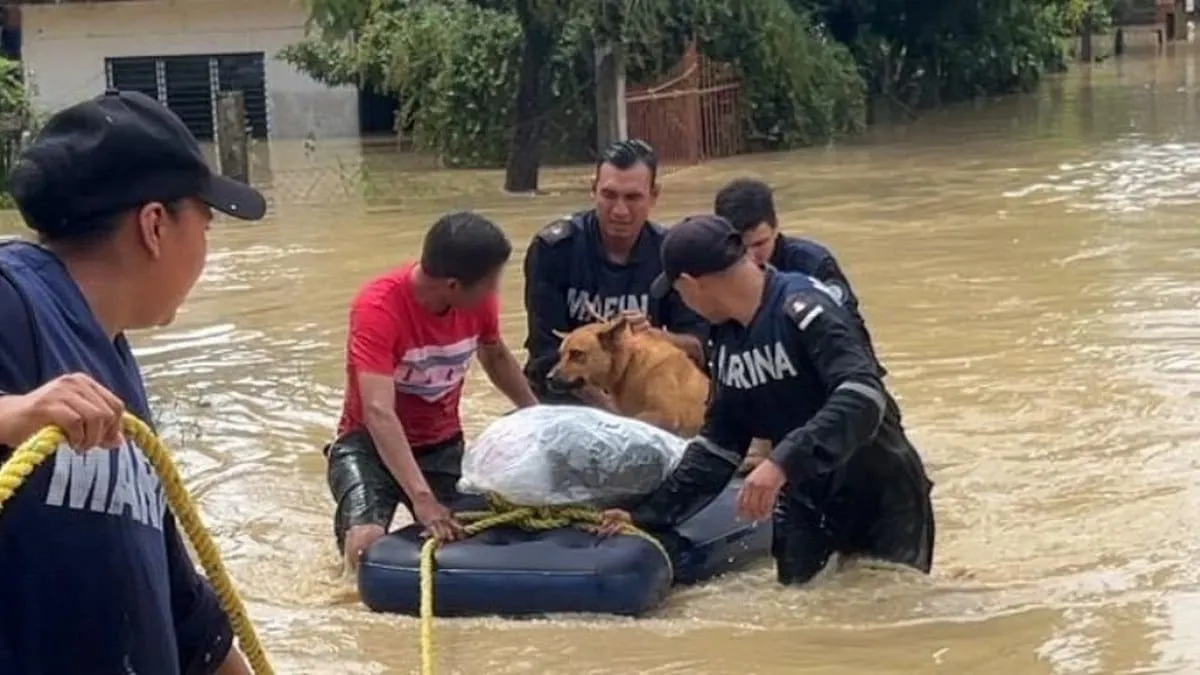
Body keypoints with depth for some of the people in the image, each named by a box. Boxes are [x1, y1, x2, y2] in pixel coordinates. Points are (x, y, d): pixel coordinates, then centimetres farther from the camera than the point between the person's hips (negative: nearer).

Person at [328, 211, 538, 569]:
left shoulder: (478, 299, -11)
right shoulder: (378, 307, -29)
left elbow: (497, 357, 14)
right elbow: (378, 413, -38)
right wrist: (422, 498, -47)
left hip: (442, 444, 4)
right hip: (370, 443, -4)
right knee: (367, 545, -29)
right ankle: (353, 523, 7)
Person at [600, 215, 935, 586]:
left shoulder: (803, 308, -23)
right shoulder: (727, 339, 3)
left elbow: (862, 397, -36)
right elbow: (718, 444, 9)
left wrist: (783, 463, -43)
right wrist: (650, 514, 3)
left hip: (880, 493, -7)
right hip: (807, 501, 7)